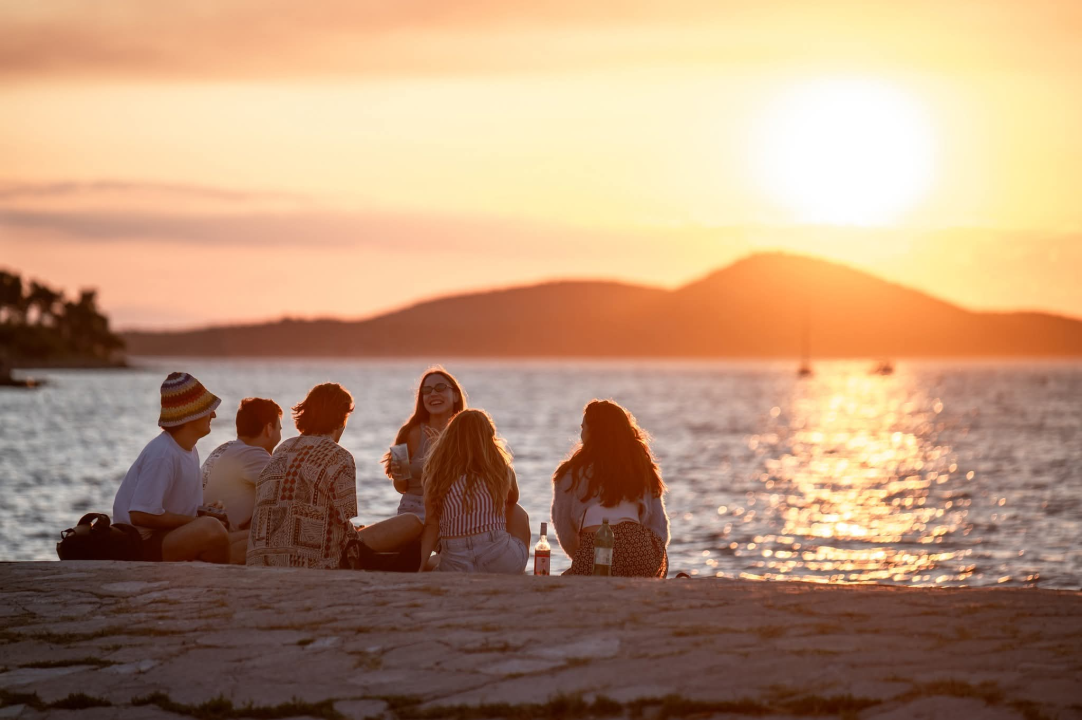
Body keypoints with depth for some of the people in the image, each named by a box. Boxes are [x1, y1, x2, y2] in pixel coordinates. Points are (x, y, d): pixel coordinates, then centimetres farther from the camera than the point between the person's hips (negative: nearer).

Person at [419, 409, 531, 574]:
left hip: (454, 567, 1)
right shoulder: (502, 470, 4)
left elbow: (431, 524, -2)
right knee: (518, 513, 29)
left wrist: (421, 566, -4)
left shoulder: (437, 475, 3)